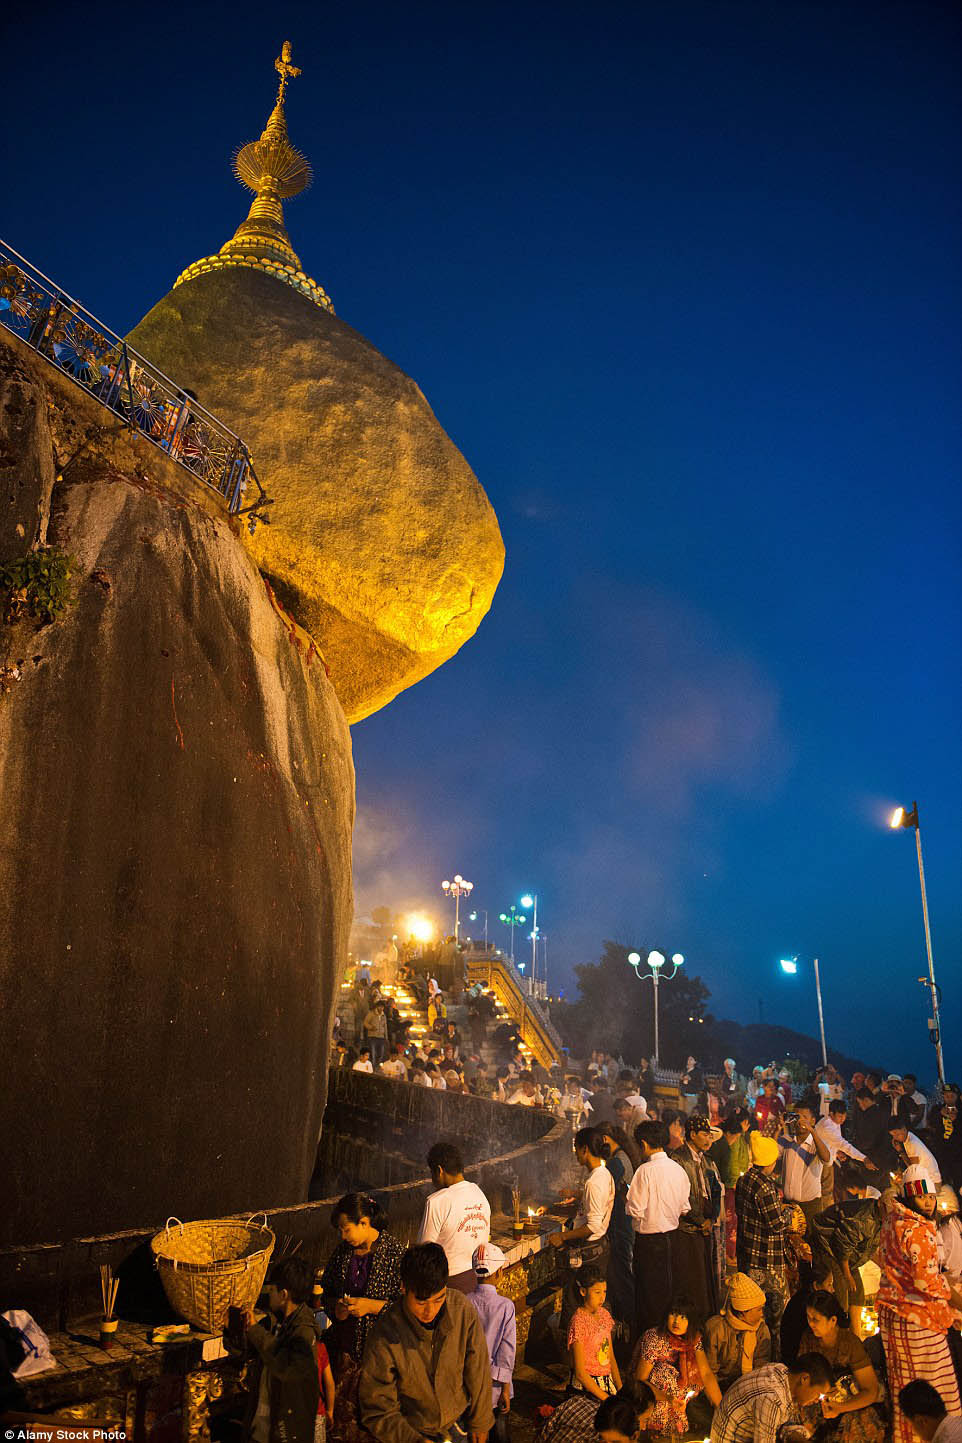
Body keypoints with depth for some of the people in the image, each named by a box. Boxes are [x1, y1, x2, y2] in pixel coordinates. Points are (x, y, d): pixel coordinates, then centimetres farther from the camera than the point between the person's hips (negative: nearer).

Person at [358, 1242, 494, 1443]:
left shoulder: (461, 1309, -22)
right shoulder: (384, 1337, -29)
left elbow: (478, 1371, -6)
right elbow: (378, 1412, -18)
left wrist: (480, 1423, 5)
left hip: (458, 1425, 3)